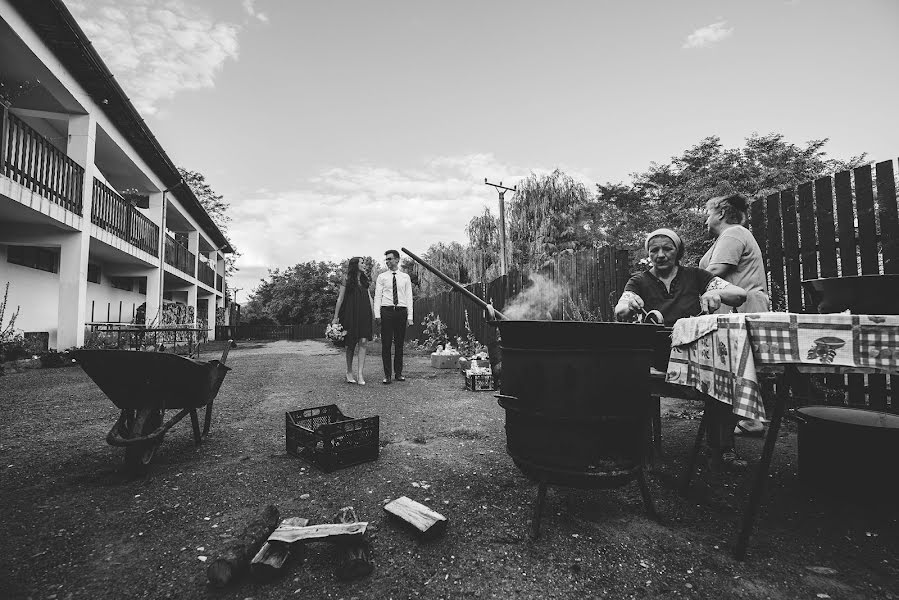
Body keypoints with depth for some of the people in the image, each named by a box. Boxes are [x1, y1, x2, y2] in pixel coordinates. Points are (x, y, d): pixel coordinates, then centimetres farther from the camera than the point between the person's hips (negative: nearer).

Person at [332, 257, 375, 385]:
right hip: (350, 315, -3)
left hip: (364, 314, 4)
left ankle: (360, 373, -10)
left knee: (363, 342, -8)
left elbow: (369, 297, 14)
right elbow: (340, 298, -1)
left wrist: (373, 313, 5)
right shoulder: (347, 280, 0)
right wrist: (336, 316, -4)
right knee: (351, 344, 4)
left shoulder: (364, 280, 14)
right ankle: (349, 372, 16)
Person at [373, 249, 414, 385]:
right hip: (386, 311, -1)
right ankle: (387, 374, 6)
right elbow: (377, 296, 4)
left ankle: (398, 373, 16)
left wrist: (410, 316, 1)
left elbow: (409, 297, 8)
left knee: (399, 343, 6)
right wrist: (377, 314, -7)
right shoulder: (382, 277, 8)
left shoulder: (405, 277, 10)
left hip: (401, 312, 1)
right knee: (386, 343, -1)